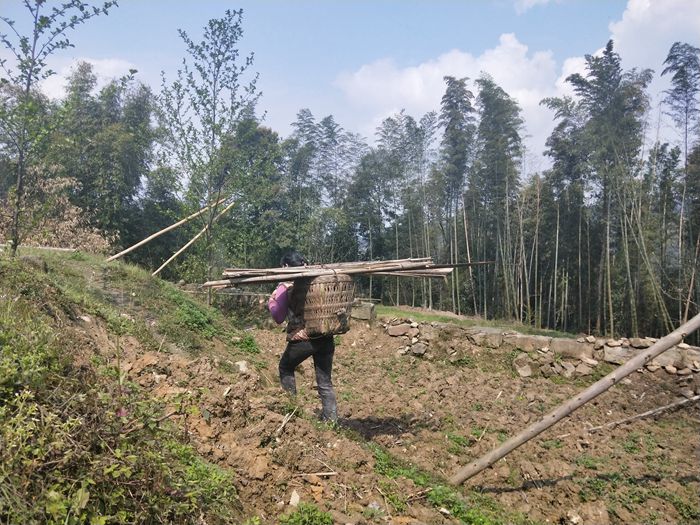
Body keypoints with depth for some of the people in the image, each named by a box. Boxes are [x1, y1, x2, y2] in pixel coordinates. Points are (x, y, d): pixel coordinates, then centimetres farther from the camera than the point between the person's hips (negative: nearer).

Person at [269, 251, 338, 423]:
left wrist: (272, 300, 17)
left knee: (285, 368, 24)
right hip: (325, 338, 4)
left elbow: (278, 317, 2)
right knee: (325, 381, 10)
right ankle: (331, 420, 8)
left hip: (301, 339, -4)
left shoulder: (285, 286, -4)